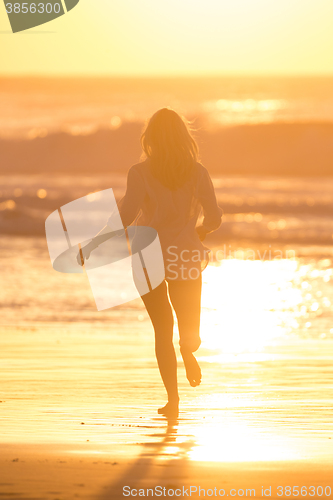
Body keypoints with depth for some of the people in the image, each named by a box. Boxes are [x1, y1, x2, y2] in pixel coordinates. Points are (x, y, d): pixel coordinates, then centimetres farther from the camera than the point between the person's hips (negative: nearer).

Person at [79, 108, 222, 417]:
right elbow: (214, 217, -4)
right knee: (189, 329, 25)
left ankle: (173, 398, -1)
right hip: (186, 254, 1)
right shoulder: (197, 172, -3)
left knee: (163, 331, 8)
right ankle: (189, 348, -3)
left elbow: (127, 213, -20)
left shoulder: (141, 172, -9)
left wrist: (91, 248, -15)